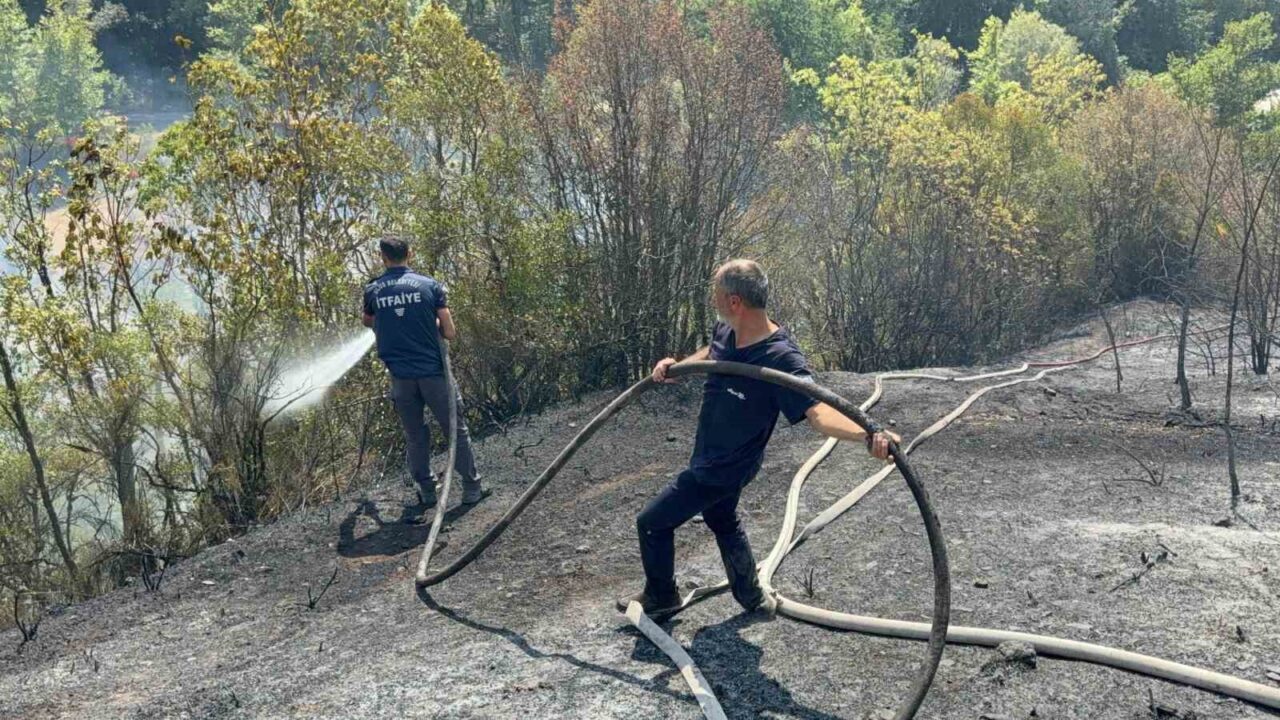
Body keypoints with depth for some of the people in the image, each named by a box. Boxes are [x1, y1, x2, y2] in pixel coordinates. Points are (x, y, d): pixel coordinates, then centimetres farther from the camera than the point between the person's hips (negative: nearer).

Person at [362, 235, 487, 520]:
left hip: (400, 376, 2)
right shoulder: (430, 286, -3)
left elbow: (367, 322, 26)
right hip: (433, 372, -2)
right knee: (456, 431, 10)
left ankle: (427, 494, 18)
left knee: (415, 437, 14)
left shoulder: (373, 291, 4)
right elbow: (450, 333, -5)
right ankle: (471, 489, 15)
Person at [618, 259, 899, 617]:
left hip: (723, 468, -8)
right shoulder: (726, 330, -10)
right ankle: (750, 595, 51)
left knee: (652, 522, 4)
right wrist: (676, 365, -3)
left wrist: (867, 435, -61)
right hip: (713, 458, 8)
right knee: (722, 521, 30)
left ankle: (660, 597, 30)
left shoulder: (781, 357, -34)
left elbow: (817, 410, -43)